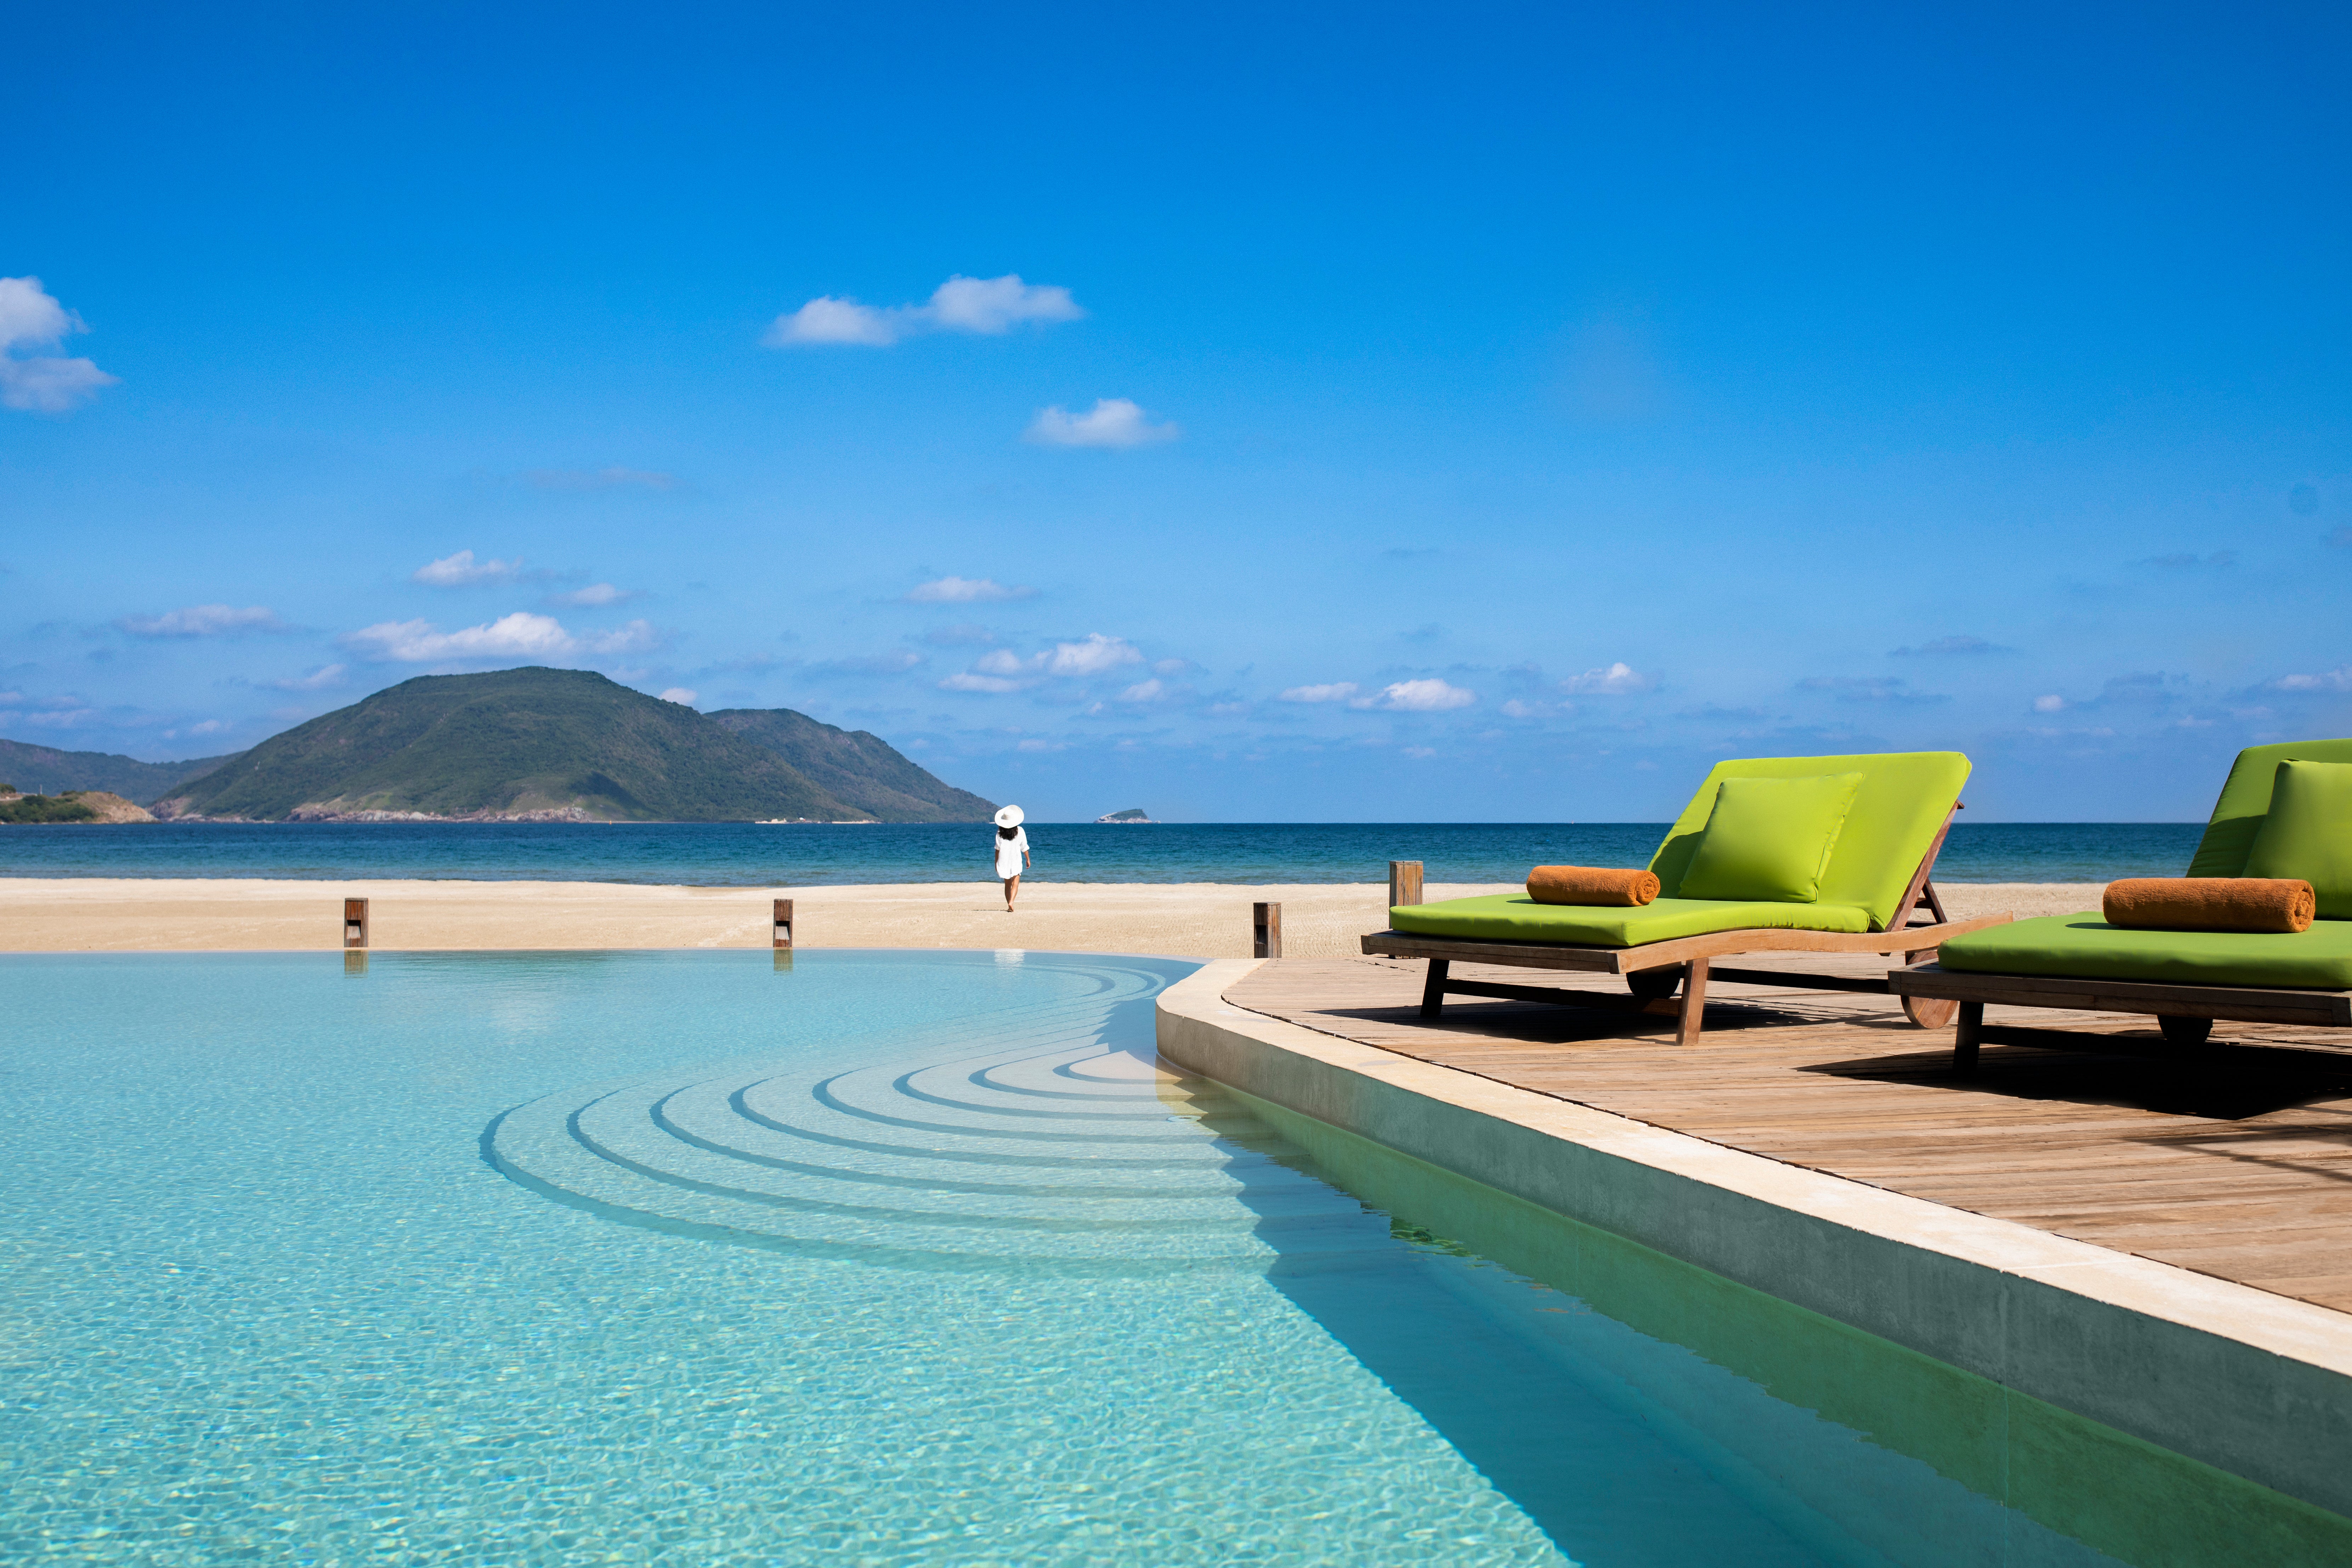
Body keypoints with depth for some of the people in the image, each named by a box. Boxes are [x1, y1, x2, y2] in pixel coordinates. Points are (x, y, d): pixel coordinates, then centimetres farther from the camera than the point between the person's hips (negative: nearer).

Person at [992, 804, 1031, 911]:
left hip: (1003, 861, 3)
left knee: (1007, 885, 13)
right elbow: (1024, 847, 0)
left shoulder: (1000, 832, -1)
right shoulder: (1020, 831, -5)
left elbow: (998, 848, 0)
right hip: (1016, 860, -2)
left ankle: (1009, 906, 15)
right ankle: (1011, 902, -28)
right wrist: (1028, 859, 13)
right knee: (1015, 884, -6)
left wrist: (996, 863, 8)